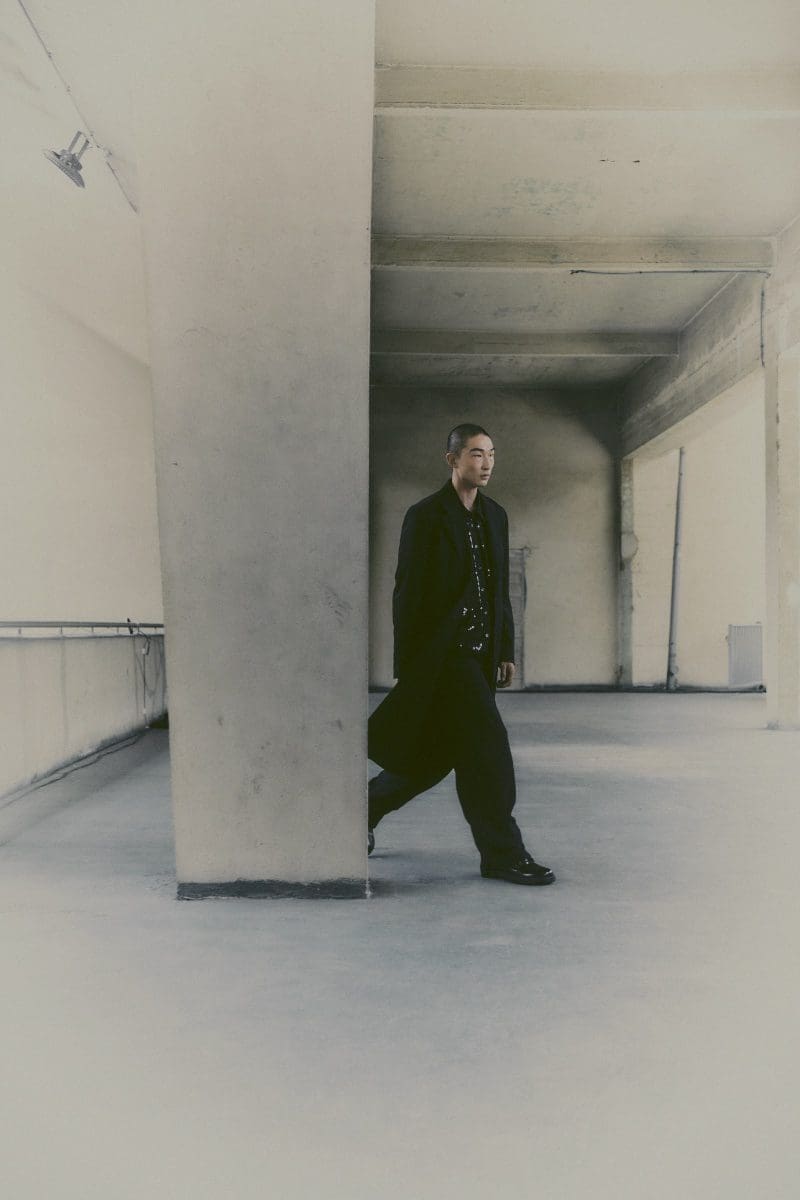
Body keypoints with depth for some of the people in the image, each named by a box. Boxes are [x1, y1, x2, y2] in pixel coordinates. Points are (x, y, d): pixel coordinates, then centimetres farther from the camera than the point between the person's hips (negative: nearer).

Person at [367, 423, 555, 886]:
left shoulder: (496, 516, 14)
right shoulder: (425, 516, -6)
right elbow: (407, 592, -8)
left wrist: (506, 651, 13)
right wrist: (406, 665, -11)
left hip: (479, 652, 7)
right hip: (441, 651, -7)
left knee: (439, 752, 13)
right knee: (487, 742, -11)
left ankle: (366, 807, 33)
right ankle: (503, 853, 0)